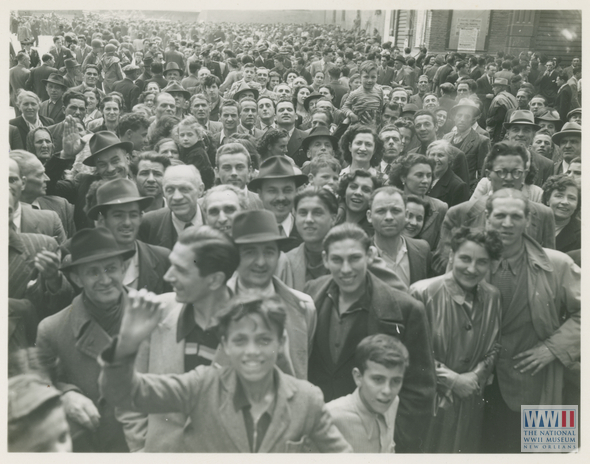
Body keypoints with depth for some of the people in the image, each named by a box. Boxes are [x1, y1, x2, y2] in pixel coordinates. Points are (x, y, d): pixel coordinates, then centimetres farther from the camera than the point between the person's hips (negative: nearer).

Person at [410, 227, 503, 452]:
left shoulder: (492, 296, -2)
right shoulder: (422, 293, -19)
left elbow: (494, 345, 9)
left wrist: (477, 375, -8)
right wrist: (452, 380, -13)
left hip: (471, 402, 5)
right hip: (428, 400, -4)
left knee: (467, 450, 19)